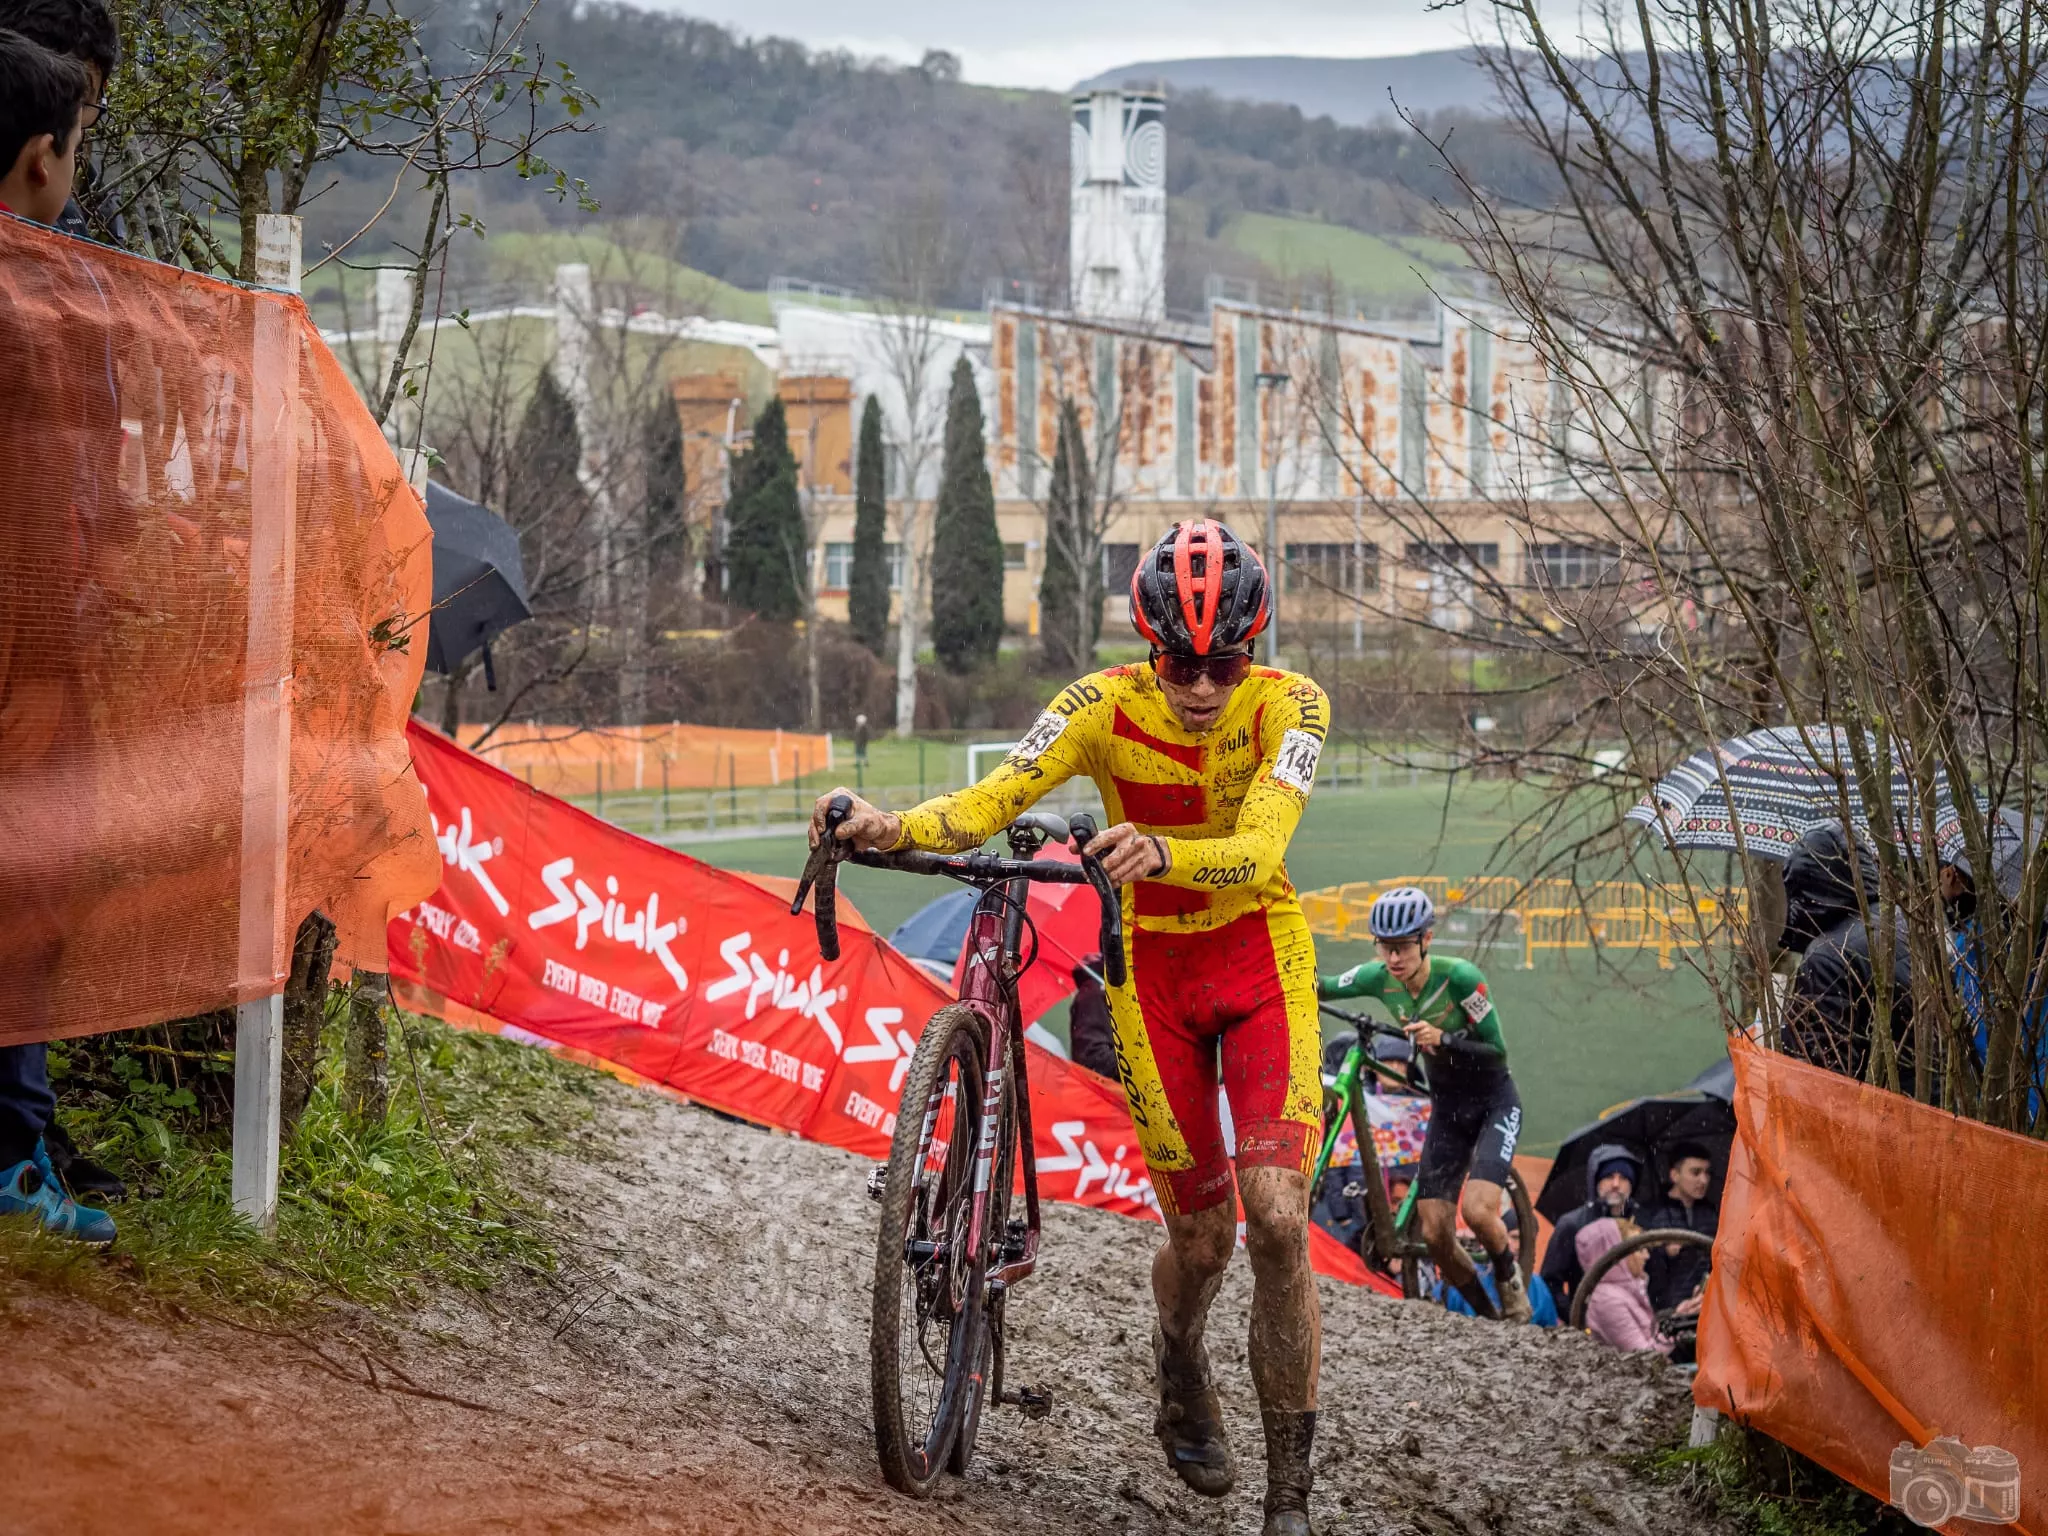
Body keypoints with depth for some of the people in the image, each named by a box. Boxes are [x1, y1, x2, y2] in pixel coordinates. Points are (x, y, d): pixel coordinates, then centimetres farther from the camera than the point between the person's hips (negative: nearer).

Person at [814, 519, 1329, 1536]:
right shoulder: (1106, 707, -15)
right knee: (1200, 1236, 3)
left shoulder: (1288, 707, -19)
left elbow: (1257, 848, -34)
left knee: (1277, 1220, -16)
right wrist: (894, 829, -45)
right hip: (1152, 967, 1)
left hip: (1261, 957, -1)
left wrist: (1164, 853, -55)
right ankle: (1180, 1377, 41)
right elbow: (995, 799, -26)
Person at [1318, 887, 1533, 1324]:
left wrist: (1442, 1039, -38)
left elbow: (1497, 1051, -22)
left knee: (1478, 1212, -24)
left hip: (1494, 1103, -5)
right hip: (1447, 1108, 5)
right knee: (1435, 1234, -4)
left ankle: (1510, 1277, 8)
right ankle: (1487, 1317, 17)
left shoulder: (1460, 977, -25)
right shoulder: (1381, 978, -12)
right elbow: (1326, 987, -1)